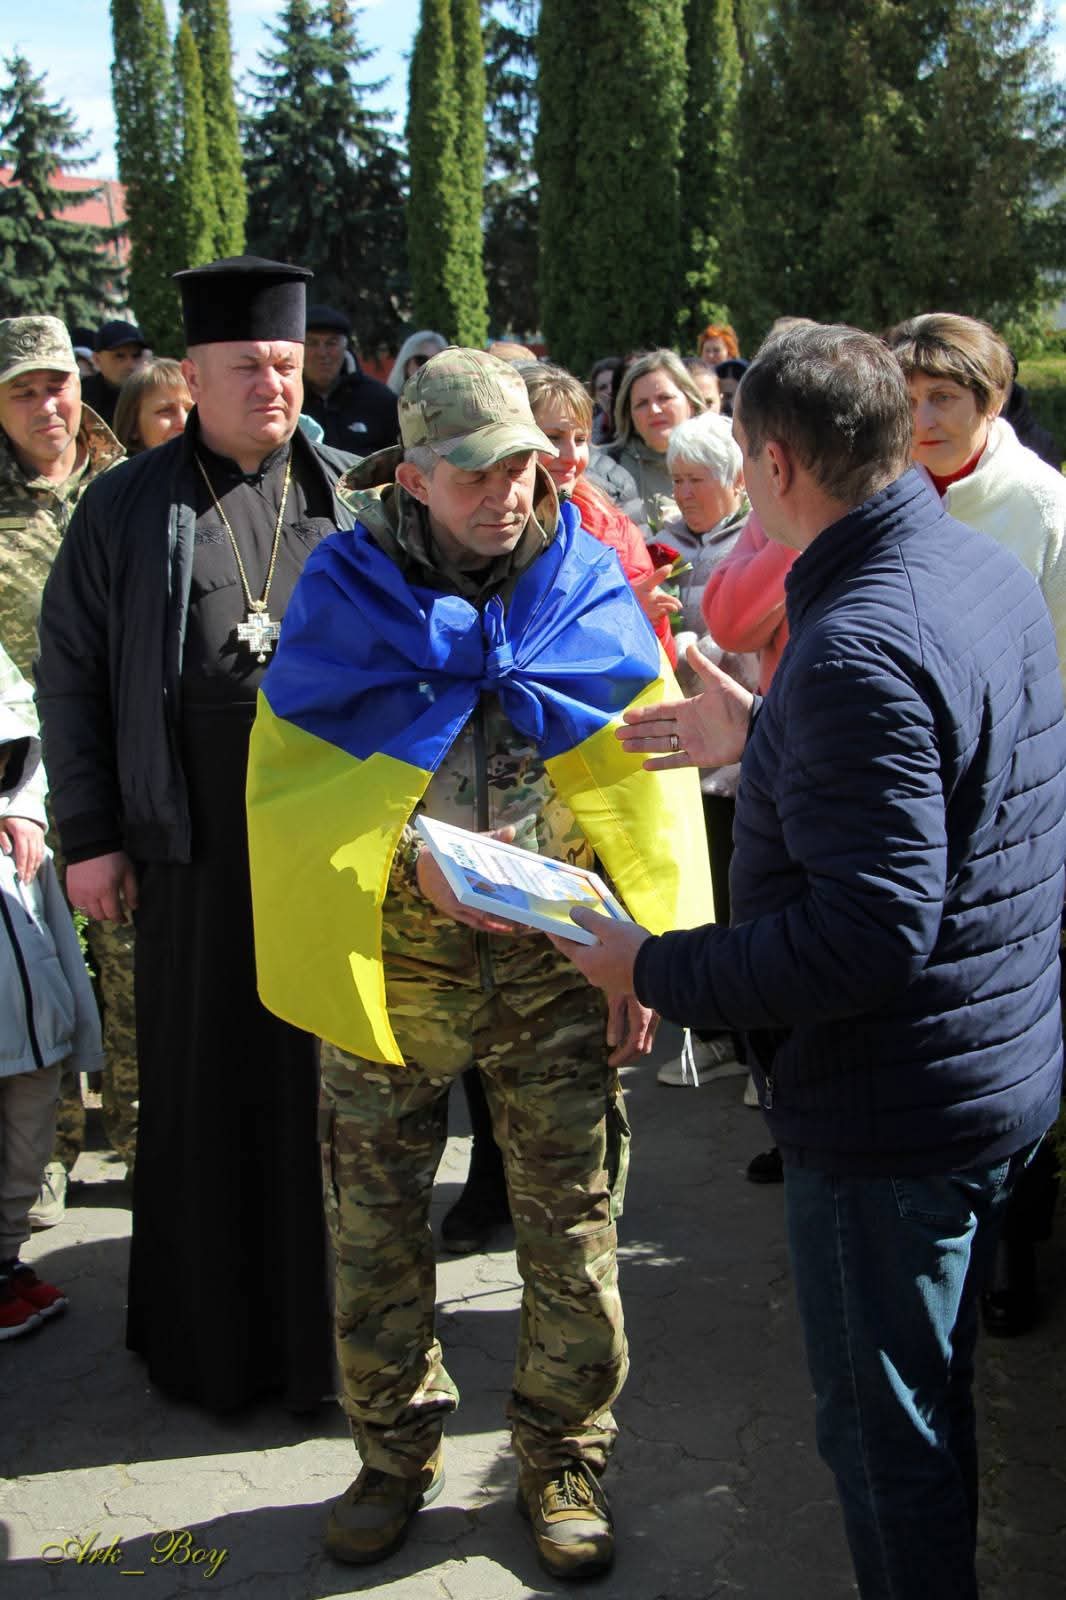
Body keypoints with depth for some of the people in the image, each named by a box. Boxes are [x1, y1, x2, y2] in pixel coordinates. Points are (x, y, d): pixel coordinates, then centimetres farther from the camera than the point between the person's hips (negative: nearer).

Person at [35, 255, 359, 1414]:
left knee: (325, 1084, 8)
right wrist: (87, 834, -2)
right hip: (194, 842, -1)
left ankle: (323, 1333, 25)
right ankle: (207, 1340, 25)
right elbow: (69, 672, 3)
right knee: (203, 1088, 8)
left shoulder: (349, 499, 7)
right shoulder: (128, 508, 2)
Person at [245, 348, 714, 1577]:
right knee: (376, 1226, 12)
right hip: (390, 958, 0)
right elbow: (288, 787, -5)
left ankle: (563, 1456, 31)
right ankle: (395, 1451, 35)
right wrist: (415, 861, -19)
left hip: (553, 963, 0)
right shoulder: (345, 593, -4)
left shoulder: (586, 587, -2)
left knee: (571, 1224, 8)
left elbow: (647, 786, 0)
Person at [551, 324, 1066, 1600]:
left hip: (890, 1111, -10)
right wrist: (761, 739, 18)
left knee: (884, 1434, 10)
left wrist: (654, 970, -22)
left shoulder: (859, 646, -28)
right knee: (931, 1404, 27)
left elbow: (868, 931, -33)